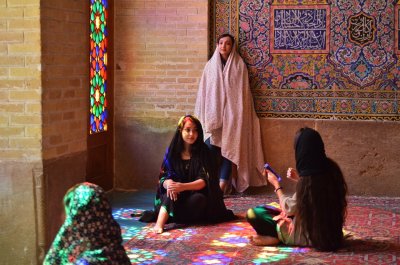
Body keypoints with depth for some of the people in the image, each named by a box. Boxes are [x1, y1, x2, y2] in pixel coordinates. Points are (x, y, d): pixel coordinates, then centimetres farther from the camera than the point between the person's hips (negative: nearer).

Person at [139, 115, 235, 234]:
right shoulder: (172, 152, 1)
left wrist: (183, 186, -31)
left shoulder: (203, 152, -5)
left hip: (196, 194, -1)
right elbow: (163, 177, -2)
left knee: (199, 199, -36)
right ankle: (160, 223, -52)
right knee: (171, 193, -33)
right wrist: (169, 184, -28)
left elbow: (203, 181, -13)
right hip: (178, 197, 1)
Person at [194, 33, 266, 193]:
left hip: (231, 114, -2)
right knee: (211, 149, -7)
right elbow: (203, 91, 9)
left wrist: (238, 114, -8)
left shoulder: (239, 65, 2)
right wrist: (204, 117, 4)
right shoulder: (210, 65, 9)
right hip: (213, 113, 2)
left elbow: (242, 91, 0)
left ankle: (221, 187, -4)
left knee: (228, 150, -4)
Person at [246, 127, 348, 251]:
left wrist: (276, 184, 1)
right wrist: (299, 179, 12)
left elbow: (288, 208, -12)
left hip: (311, 236, -8)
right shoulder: (331, 169, -5)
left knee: (252, 213, -11)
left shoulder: (308, 179, -27)